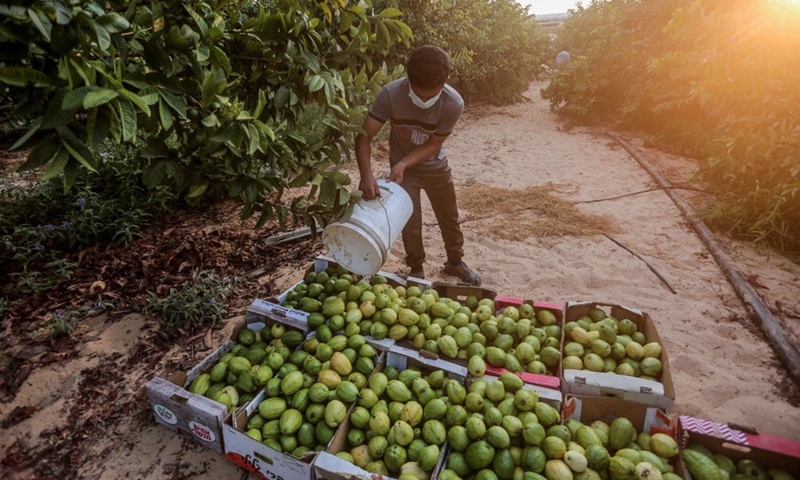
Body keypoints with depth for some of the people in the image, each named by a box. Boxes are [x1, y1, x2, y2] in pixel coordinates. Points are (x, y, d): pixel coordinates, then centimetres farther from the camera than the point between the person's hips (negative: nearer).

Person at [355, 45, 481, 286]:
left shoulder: (453, 103, -28)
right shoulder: (390, 93, -29)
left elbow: (433, 145, -19)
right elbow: (364, 135, -28)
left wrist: (403, 165, -32)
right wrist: (366, 175, -42)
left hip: (436, 166, 1)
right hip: (401, 167, -1)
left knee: (449, 217, 13)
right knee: (410, 222, 1)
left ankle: (455, 262, 37)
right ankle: (416, 270, 25)